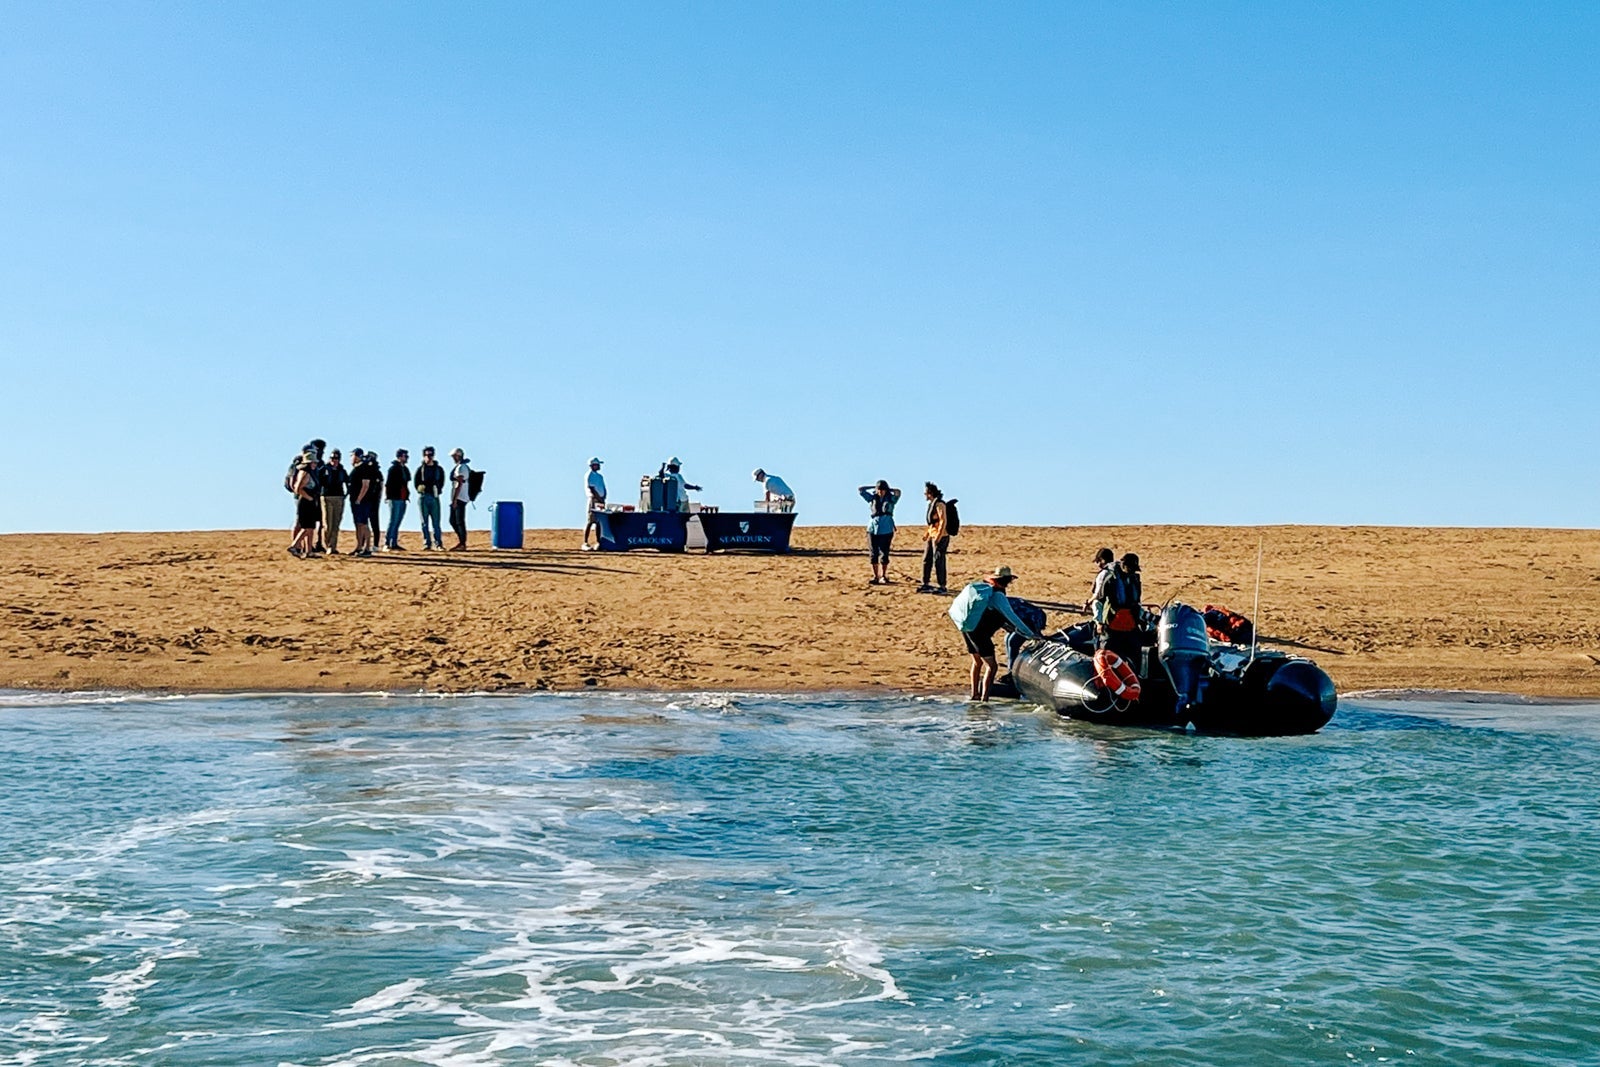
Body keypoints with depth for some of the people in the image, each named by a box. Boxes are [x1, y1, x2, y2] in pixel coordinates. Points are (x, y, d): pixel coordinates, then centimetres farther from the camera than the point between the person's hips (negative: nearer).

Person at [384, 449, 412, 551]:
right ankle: (387, 543, -8)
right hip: (395, 498, -8)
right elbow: (388, 483, -14)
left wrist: (407, 495, 15)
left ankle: (394, 544, 14)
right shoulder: (393, 468, -9)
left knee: (397, 522, 10)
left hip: (402, 499, 8)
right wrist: (388, 496, -18)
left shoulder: (405, 469, 17)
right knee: (393, 521, -9)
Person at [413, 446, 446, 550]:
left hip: (434, 497, 0)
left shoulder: (439, 468, 9)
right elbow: (417, 483, 5)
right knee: (424, 522, 1)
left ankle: (438, 543, -2)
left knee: (436, 521, -3)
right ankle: (427, 543, 3)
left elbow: (441, 482, 9)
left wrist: (437, 491, -3)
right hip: (423, 497, 0)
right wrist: (420, 489, -11)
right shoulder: (420, 468, 6)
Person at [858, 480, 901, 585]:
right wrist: (873, 487, 10)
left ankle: (884, 576, 9)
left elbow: (898, 492, -15)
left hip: (886, 530, -2)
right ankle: (875, 576, 8)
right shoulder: (873, 498, 9)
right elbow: (860, 490, 9)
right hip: (873, 529, 2)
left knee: (884, 554, -1)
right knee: (874, 553, 2)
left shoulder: (891, 499, 4)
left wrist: (888, 489, 0)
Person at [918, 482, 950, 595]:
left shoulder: (939, 504, -16)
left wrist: (938, 536, -24)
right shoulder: (932, 503, 14)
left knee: (938, 562, -8)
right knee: (926, 560, 13)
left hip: (940, 537, -10)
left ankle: (942, 587, -3)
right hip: (932, 536, 10)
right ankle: (925, 585, 21)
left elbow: (943, 521, -21)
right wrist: (927, 533, 22)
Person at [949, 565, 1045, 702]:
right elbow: (1013, 618, -15)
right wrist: (1032, 634, -10)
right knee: (991, 666, -3)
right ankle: (984, 699, -10)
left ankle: (975, 693, 31)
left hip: (965, 627, 8)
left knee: (977, 661, 25)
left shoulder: (981, 585, 8)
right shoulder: (997, 595, -14)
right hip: (978, 632, -8)